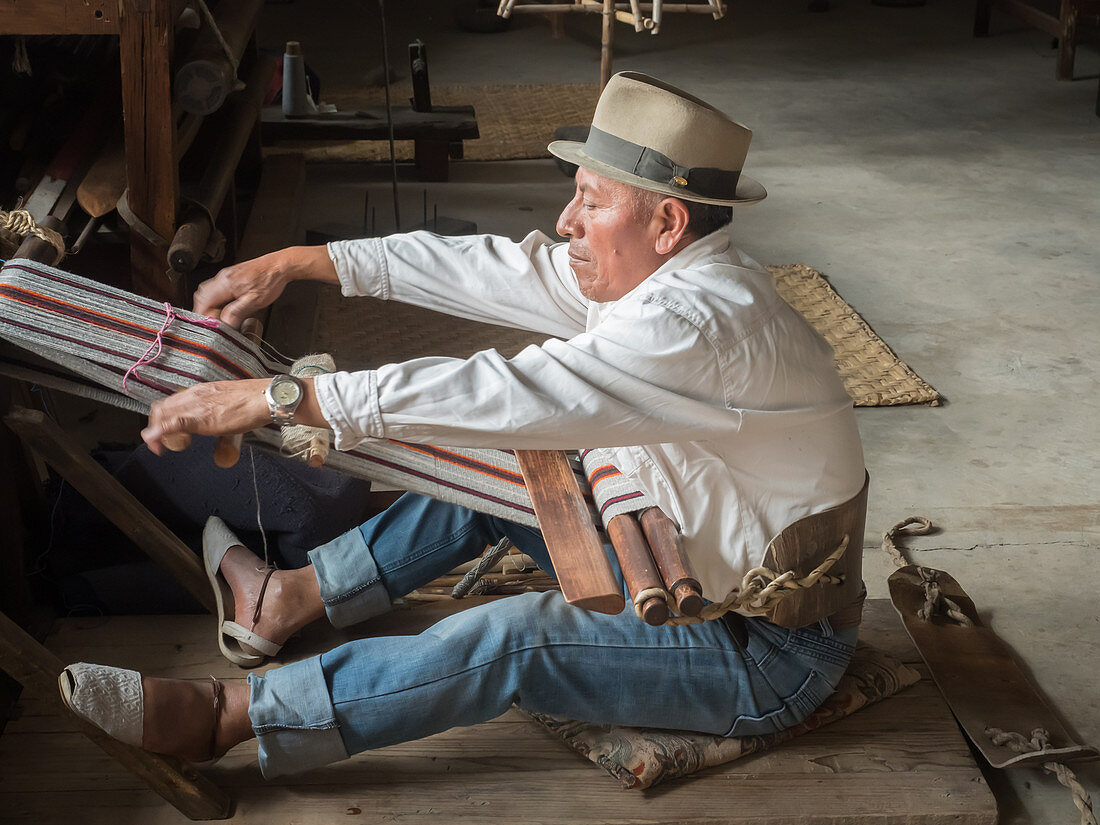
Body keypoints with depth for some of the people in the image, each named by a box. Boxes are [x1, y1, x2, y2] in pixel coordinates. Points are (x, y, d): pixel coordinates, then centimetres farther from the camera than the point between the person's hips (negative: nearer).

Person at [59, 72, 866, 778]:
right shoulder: (669, 273, -1)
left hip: (765, 653, -9)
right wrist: (295, 262, 3)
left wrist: (274, 398, -33)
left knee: (508, 641, -22)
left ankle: (220, 717, -12)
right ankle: (293, 598, 21)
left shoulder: (700, 322, -31)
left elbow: (499, 393, -36)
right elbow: (493, 268, 2)